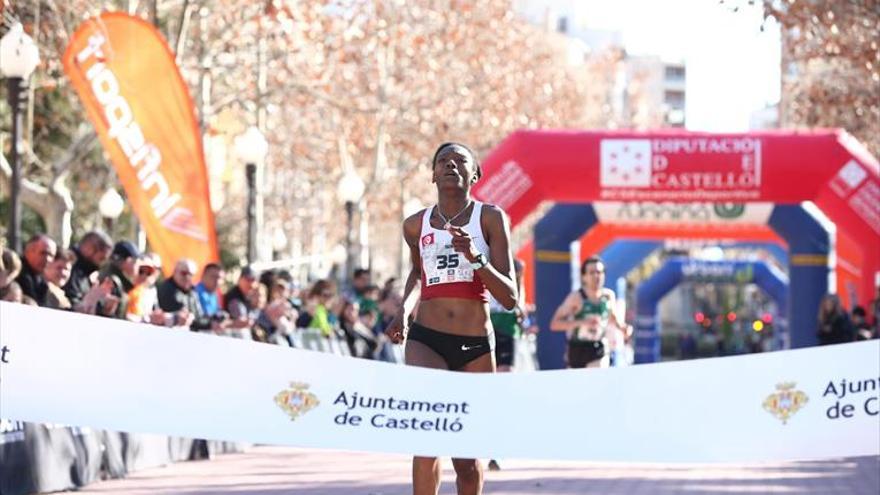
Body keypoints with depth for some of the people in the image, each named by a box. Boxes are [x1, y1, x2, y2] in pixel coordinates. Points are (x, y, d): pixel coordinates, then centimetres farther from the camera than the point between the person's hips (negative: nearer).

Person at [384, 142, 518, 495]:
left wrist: (476, 258, -21)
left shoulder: (490, 218, -1)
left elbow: (510, 298, -7)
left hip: (476, 347, 0)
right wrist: (403, 311, 14)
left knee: (467, 459, 7)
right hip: (425, 340, 0)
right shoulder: (416, 225, 7)